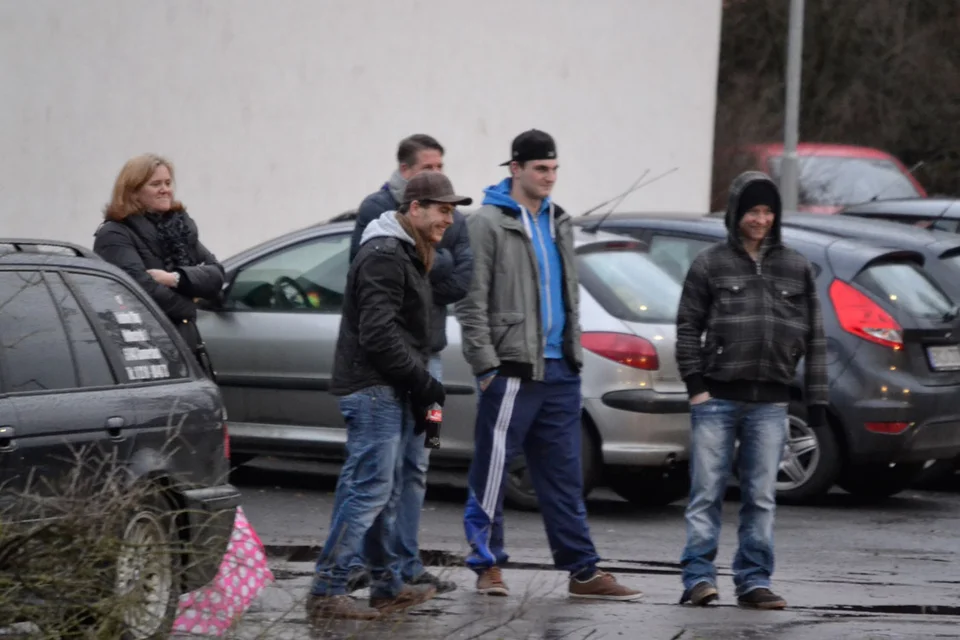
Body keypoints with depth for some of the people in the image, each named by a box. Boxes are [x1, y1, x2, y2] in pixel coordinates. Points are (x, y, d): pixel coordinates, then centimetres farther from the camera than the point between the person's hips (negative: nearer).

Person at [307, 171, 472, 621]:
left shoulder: (407, 255, 19)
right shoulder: (384, 257, -15)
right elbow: (378, 334, -23)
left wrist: (419, 397, 17)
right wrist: (423, 381, -16)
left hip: (390, 392, 11)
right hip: (373, 390, -11)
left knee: (384, 493, 15)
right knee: (370, 491, -12)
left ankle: (387, 587, 23)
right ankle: (326, 591, -13)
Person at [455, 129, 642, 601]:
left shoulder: (558, 223, 17)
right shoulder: (488, 223, -6)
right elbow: (472, 302, -9)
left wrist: (573, 352, 17)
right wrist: (486, 365, -15)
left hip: (559, 368, 7)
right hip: (513, 367, -7)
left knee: (563, 474, 8)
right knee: (492, 469, -1)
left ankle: (582, 570, 9)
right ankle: (488, 565, 8)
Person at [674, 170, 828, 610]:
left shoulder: (796, 268, 10)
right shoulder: (710, 265, 3)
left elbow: (814, 337, 11)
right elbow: (688, 328, 3)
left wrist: (817, 398, 5)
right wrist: (695, 386, -7)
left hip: (770, 404, 2)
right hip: (717, 400, -2)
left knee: (761, 498, 4)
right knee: (706, 493, -3)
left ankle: (754, 580, 9)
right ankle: (698, 576, -1)